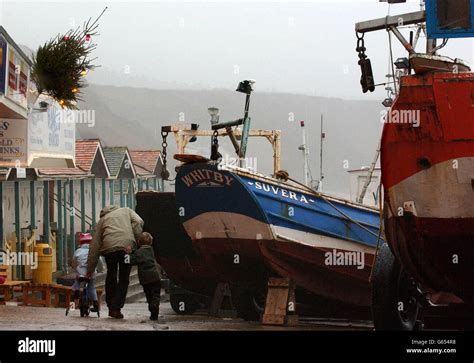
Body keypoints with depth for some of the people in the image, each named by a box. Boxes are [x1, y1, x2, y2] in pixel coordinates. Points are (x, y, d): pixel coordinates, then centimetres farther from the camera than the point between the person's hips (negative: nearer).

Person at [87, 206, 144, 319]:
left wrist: (90, 269, 21)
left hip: (109, 247, 1)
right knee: (124, 279, 5)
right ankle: (116, 308, -3)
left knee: (111, 276, 18)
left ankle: (111, 307, 19)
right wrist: (135, 240, 6)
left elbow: (94, 246, 21)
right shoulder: (126, 211, 27)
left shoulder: (102, 220, 26)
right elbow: (138, 222, 4)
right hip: (127, 246, -1)